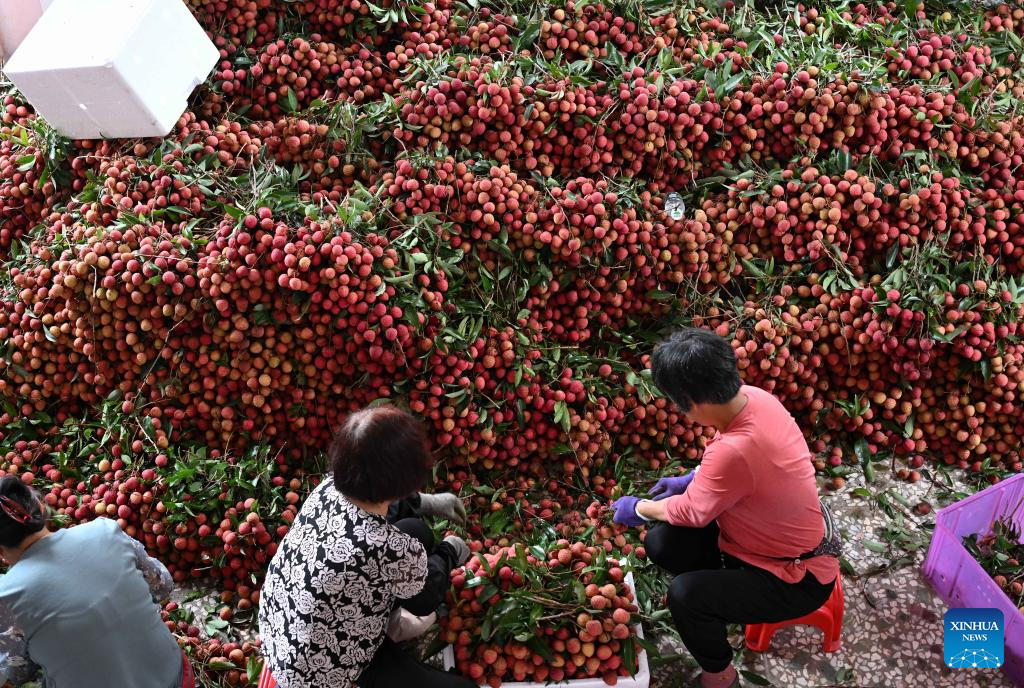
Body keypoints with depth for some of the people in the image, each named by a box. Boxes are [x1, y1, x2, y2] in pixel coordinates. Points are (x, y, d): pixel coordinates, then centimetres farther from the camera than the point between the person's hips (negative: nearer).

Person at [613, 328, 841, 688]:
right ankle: (722, 596, 24)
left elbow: (692, 511, -19)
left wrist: (639, 509, -1)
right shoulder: (752, 396, -14)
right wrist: (692, 479, 5)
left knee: (685, 595, -24)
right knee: (661, 543, -2)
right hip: (786, 536, 8)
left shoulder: (735, 451, -39)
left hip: (798, 576, -8)